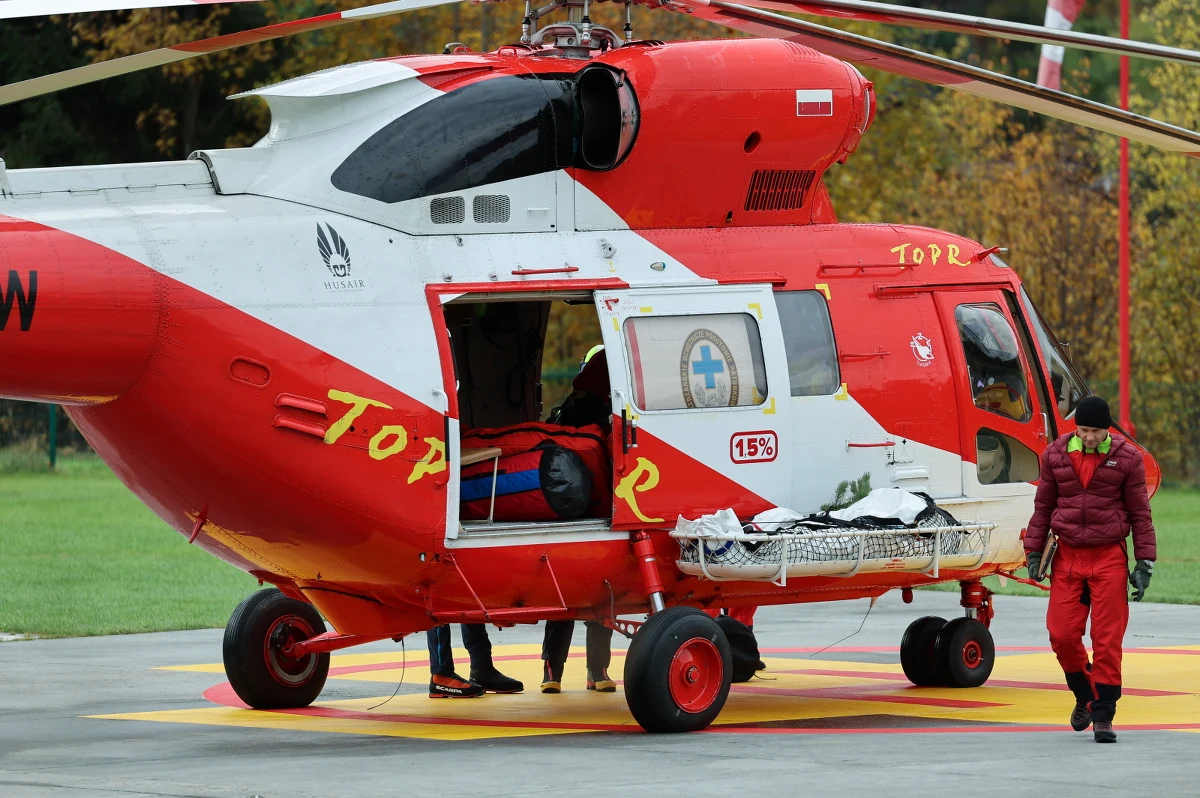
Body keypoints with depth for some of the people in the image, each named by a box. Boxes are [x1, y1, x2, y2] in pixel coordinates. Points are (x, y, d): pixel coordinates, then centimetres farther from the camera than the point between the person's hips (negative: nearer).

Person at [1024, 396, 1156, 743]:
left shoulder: (1127, 458, -2)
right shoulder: (1055, 455, 3)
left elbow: (1140, 513, 2)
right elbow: (1042, 506, 11)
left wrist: (1144, 563, -1)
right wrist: (1033, 552, 7)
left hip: (1109, 558, -2)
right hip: (1068, 557, 2)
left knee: (1107, 639, -4)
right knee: (1062, 635, -1)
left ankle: (1103, 715, 3)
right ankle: (1085, 696, 24)